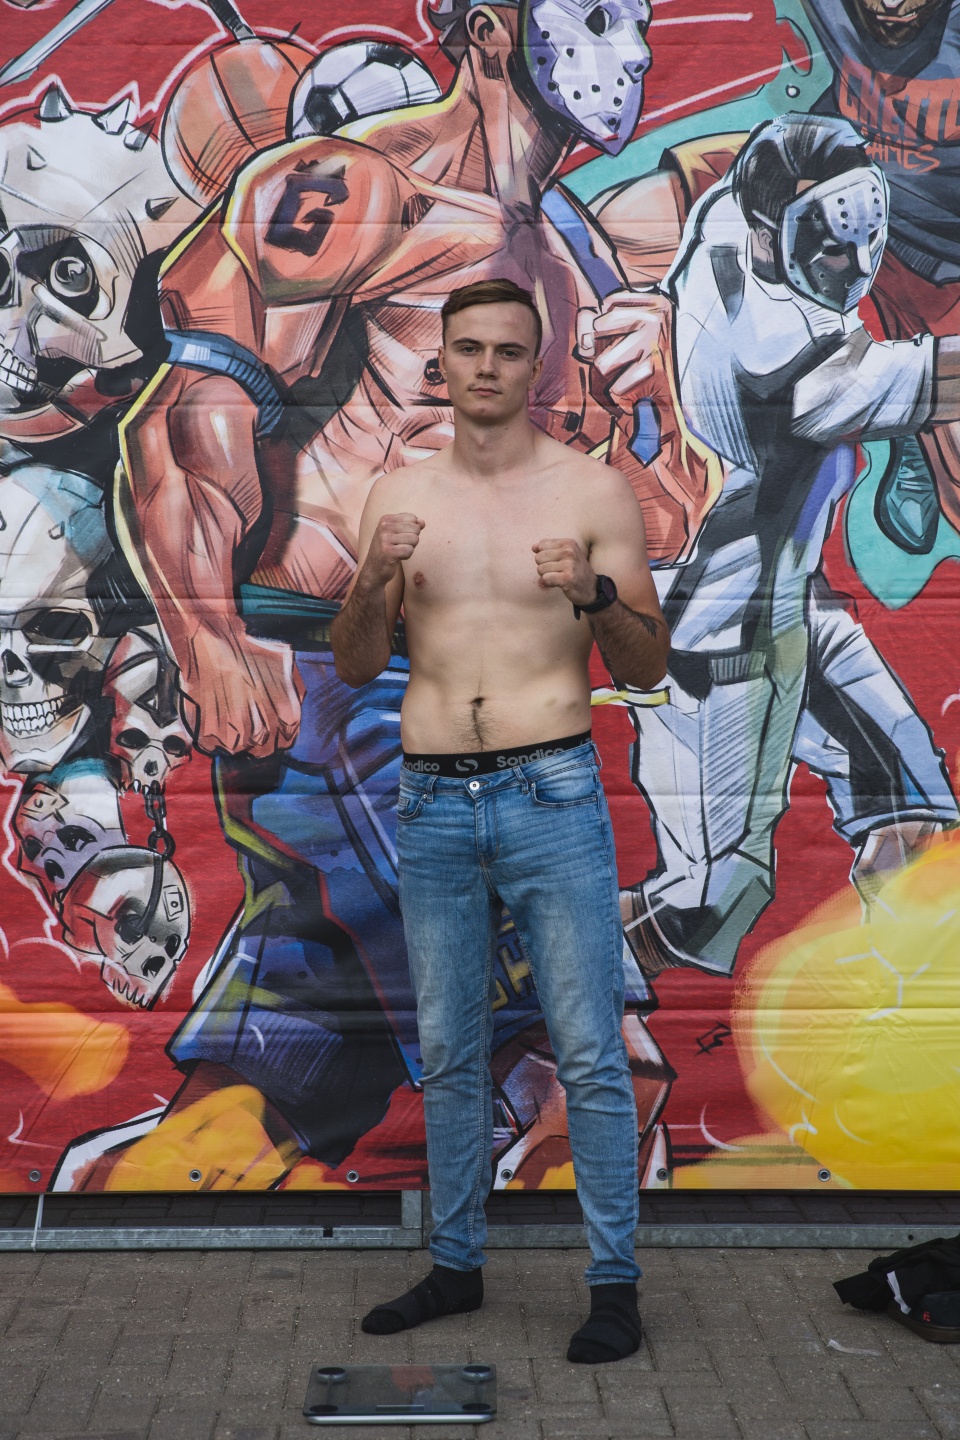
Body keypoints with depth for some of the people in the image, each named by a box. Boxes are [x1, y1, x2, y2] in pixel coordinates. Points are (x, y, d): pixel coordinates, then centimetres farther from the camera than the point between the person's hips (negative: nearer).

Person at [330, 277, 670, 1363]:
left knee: (588, 1053, -1)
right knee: (447, 1054, 13)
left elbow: (649, 667, 1)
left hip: (551, 796, -3)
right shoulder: (397, 497, 9)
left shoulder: (595, 490, 0)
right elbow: (355, 668, 9)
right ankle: (455, 1265, 26)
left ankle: (614, 1281, 11)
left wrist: (596, 595, -19)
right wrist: (374, 581, -11)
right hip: (431, 805, 4)